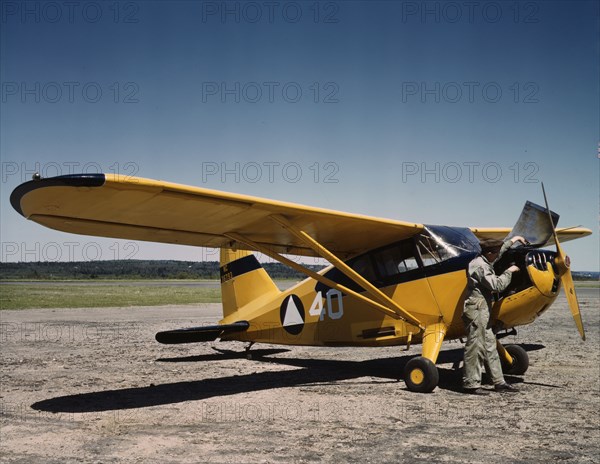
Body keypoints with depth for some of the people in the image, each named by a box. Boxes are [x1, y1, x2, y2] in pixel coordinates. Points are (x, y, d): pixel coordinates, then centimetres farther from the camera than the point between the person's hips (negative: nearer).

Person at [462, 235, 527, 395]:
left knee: (490, 346, 12)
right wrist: (509, 272, -10)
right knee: (475, 347, -7)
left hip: (483, 311, 11)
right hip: (476, 310, -11)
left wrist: (513, 239, 41)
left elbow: (500, 250, 35)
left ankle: (499, 382, 18)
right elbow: (496, 285, -23)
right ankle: (471, 384, -1)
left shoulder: (485, 262, 15)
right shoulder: (480, 266, -17)